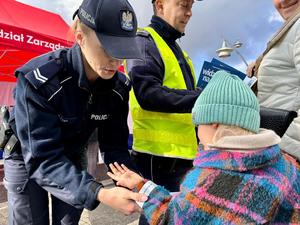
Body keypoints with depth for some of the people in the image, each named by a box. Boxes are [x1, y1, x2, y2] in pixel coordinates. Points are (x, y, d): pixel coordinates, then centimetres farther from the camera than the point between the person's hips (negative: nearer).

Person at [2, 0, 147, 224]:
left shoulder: (119, 87, -19)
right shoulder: (38, 79, -34)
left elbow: (115, 145, -15)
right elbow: (43, 158, -36)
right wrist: (100, 193, -49)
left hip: (72, 156, 4)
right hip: (28, 157, -3)